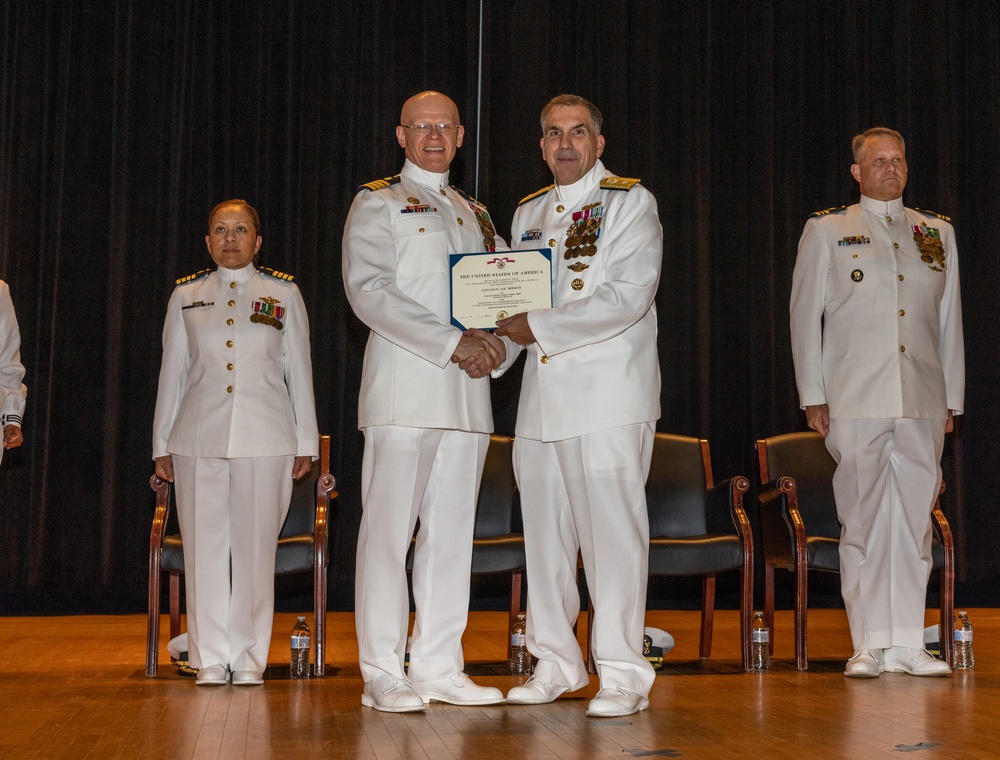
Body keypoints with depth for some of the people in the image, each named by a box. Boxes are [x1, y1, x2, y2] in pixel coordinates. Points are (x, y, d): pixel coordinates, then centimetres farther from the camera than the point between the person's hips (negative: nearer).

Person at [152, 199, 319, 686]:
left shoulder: (284, 293, 9)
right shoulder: (186, 295, 12)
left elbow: (299, 369, 10)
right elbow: (171, 372, 14)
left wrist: (306, 442, 8)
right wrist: (162, 445, 12)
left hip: (265, 440, -1)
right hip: (200, 438, 1)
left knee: (255, 549, -1)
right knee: (205, 547, 1)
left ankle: (250, 659, 8)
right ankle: (211, 659, 10)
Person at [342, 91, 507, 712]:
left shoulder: (474, 212, 22)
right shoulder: (377, 204, 4)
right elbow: (368, 290, -9)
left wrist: (493, 340, -3)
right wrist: (451, 343, -15)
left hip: (468, 387, 6)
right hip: (404, 383, -5)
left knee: (452, 528, 6)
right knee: (390, 525, -6)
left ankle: (440, 667, 12)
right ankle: (383, 674, -1)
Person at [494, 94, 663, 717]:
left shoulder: (631, 202, 0)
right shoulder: (529, 214, 19)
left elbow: (628, 297, -13)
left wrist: (538, 328, -14)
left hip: (609, 392, -6)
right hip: (542, 394, 6)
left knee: (612, 529, -6)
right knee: (545, 531, 8)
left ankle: (623, 674, 0)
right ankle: (558, 664, 20)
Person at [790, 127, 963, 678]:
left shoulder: (938, 233, 17)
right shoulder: (826, 230, 9)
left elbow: (950, 321, 17)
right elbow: (805, 314, 6)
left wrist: (952, 399, 12)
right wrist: (813, 396, -1)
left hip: (923, 404, 3)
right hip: (856, 400, -2)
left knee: (915, 521, 2)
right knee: (864, 522, -2)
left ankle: (908, 643, 9)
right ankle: (870, 644, 5)